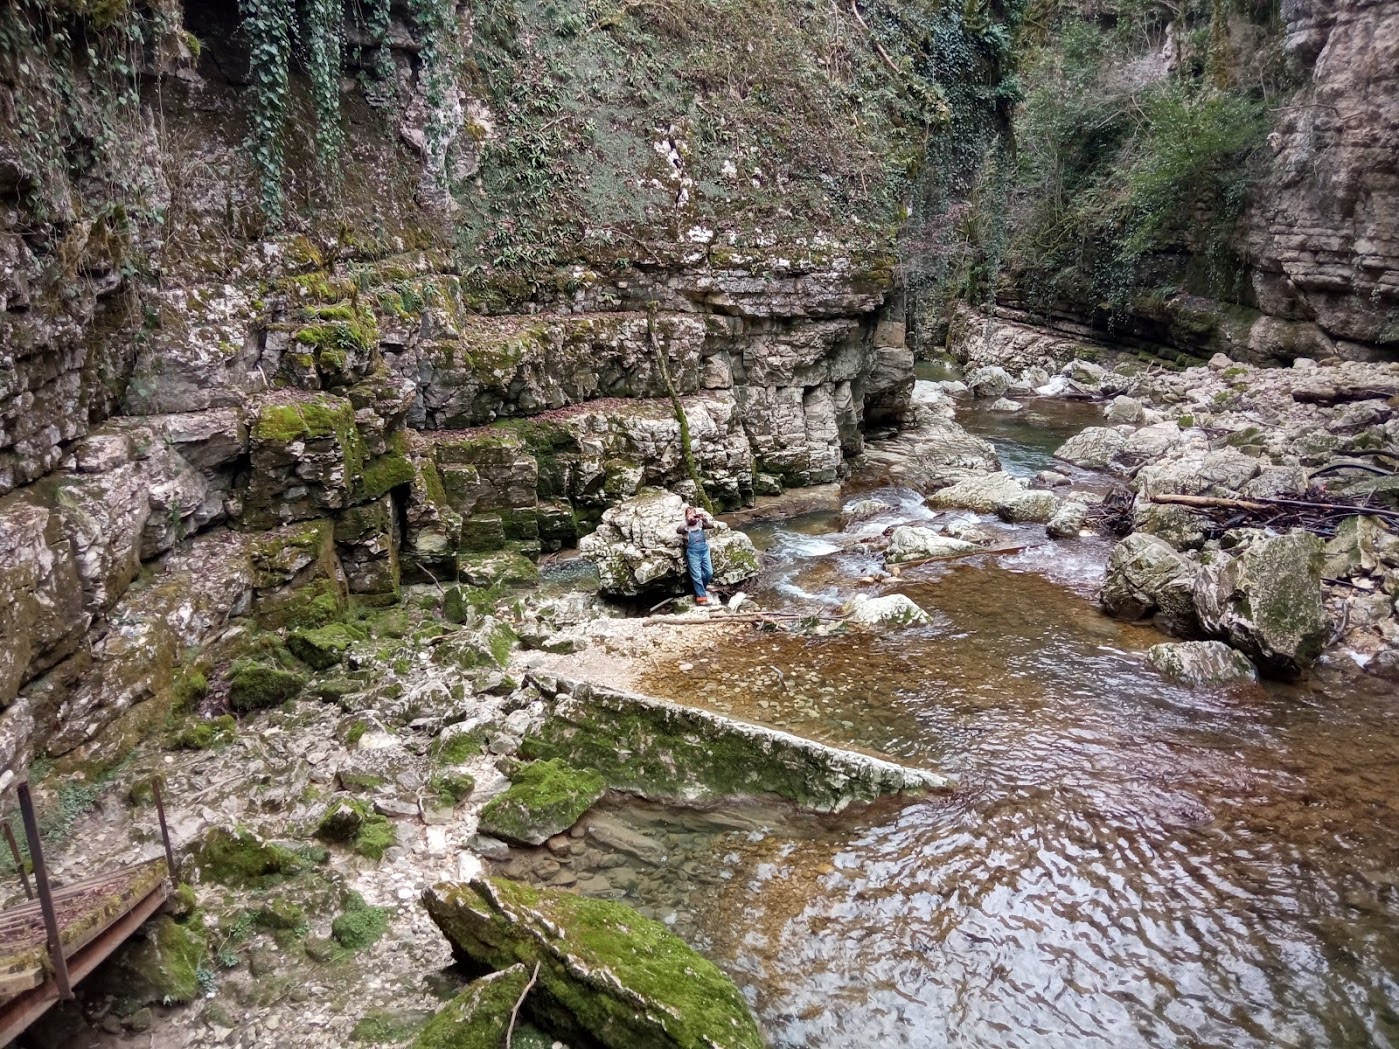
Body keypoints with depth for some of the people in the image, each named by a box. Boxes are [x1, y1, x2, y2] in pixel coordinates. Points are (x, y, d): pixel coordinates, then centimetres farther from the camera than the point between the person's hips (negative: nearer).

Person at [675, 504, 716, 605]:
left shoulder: (700, 523, 9)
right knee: (697, 575, -5)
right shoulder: (685, 526, 3)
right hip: (692, 551, -3)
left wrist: (704, 518, -23)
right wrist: (688, 520, -27)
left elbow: (711, 525, -6)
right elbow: (678, 531, -19)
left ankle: (700, 589, 28)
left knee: (709, 573, 6)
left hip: (704, 549, 3)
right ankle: (701, 596, 1)